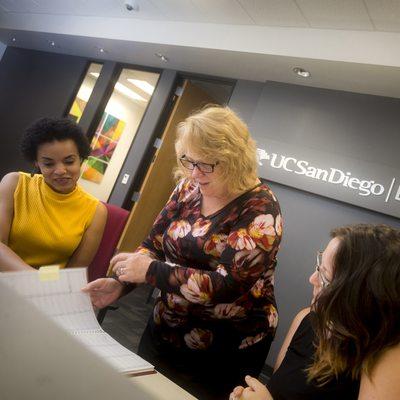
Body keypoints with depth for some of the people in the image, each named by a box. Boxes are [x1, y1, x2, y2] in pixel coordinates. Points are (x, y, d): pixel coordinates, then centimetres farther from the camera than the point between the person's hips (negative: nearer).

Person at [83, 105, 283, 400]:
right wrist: (120, 284, -14)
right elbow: (154, 245, 2)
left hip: (223, 353, -5)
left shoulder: (260, 209, -20)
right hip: (163, 333, 6)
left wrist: (151, 271, -30)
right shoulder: (189, 188, -3)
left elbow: (228, 285, -28)